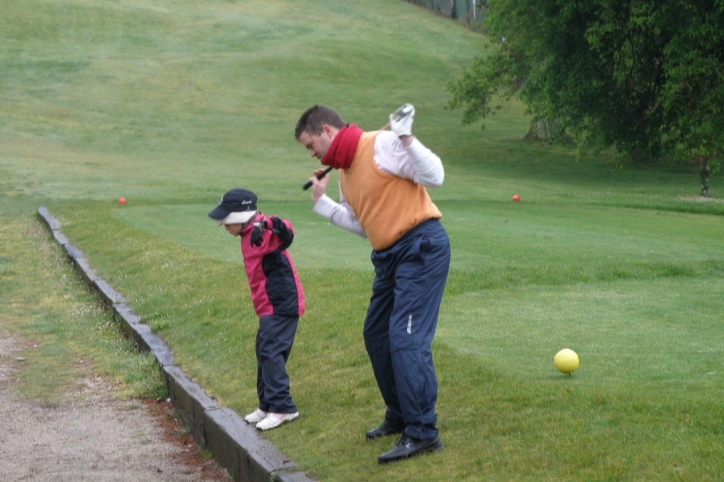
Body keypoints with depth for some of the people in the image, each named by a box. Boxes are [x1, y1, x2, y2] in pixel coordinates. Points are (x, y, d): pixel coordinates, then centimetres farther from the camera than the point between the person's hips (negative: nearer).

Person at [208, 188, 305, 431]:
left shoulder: (263, 232, -19)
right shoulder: (249, 235, 12)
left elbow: (285, 235, -40)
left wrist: (280, 228, -59)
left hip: (281, 305, -11)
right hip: (269, 306, 11)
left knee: (271, 353, -14)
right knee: (264, 354, 17)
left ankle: (282, 407, -11)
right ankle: (267, 406, 28)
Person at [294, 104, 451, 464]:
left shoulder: (382, 146, -12)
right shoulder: (345, 171, 15)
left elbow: (434, 176, -15)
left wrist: (406, 139, -25)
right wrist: (321, 201, 13)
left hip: (421, 248, -10)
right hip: (389, 256, 10)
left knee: (405, 338, -14)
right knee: (376, 336, 16)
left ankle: (422, 433, -10)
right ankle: (400, 416, 30)